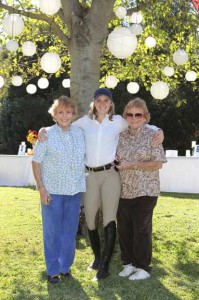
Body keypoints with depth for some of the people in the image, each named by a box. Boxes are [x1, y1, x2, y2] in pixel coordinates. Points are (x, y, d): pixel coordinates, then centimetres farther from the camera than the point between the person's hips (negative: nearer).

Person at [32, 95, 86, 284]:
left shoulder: (80, 133, 5)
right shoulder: (47, 135, -7)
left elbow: (85, 157, 14)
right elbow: (36, 162, -6)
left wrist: (83, 183, 7)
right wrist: (41, 188, -12)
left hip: (75, 191, 4)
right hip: (52, 191, -4)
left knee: (70, 231, 11)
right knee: (52, 232, 4)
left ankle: (65, 266, 26)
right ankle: (52, 270, 17)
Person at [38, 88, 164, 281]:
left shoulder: (118, 121, 5)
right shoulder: (86, 121, 9)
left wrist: (158, 130, -3)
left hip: (110, 174, -2)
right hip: (90, 176, 2)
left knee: (109, 220, -3)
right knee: (90, 219, 8)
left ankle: (105, 265, 5)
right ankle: (97, 257, 30)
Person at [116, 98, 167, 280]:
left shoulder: (152, 135, -7)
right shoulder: (122, 136, 7)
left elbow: (158, 164, -13)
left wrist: (132, 165, -17)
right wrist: (115, 162, -2)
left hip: (145, 191, -5)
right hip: (124, 191, 5)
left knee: (141, 229, 2)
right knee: (124, 228, 9)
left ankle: (142, 268, 16)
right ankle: (129, 263, 26)